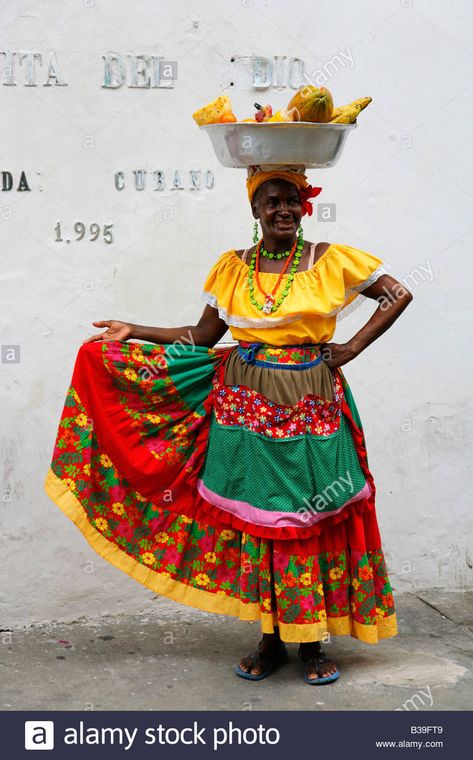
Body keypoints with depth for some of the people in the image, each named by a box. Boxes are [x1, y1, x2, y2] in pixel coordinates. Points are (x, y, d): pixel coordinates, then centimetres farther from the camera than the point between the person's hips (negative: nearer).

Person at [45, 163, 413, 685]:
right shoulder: (232, 268, 6)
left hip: (310, 406, -2)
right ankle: (271, 639, 18)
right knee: (258, 517, 5)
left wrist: (353, 347, -3)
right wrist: (133, 332, 6)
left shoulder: (330, 260, 1)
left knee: (311, 520, 2)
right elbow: (203, 337, 10)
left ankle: (311, 642, 15)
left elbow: (398, 294, 5)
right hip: (246, 404, 2)